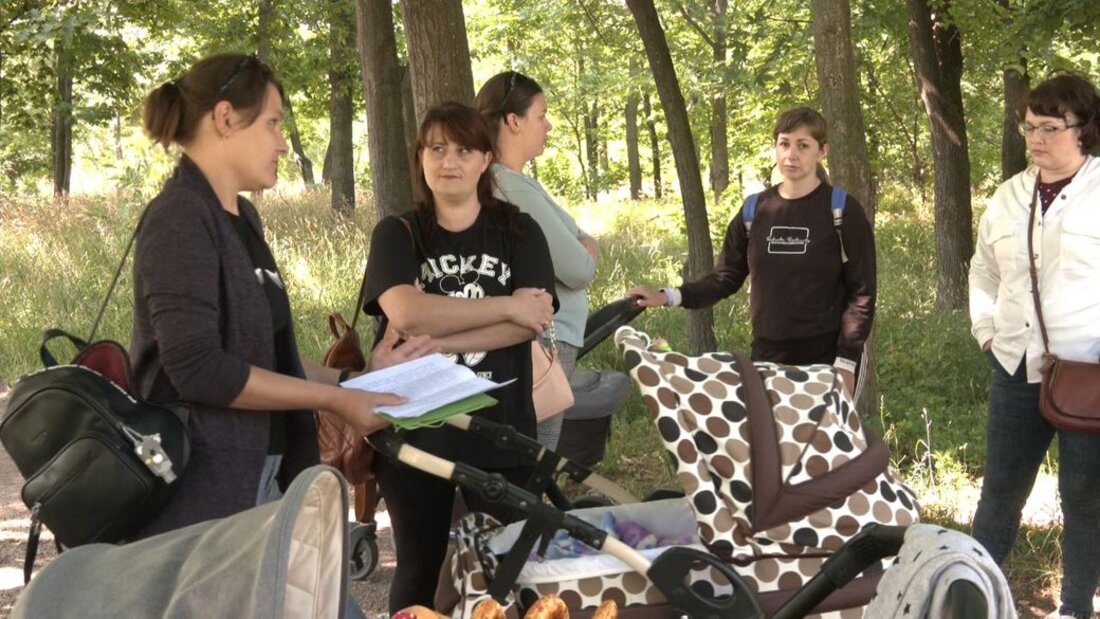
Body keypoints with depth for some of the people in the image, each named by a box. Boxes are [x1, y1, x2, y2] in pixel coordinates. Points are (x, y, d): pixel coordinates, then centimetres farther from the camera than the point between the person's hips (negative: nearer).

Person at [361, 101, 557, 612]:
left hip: (500, 428, 0)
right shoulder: (397, 235, 3)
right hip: (414, 428, 0)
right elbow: (405, 313, -16)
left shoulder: (518, 231, 5)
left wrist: (433, 343, -17)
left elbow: (532, 321, -10)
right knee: (419, 570, 11)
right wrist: (506, 305, -14)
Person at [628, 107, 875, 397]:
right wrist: (668, 297, -5)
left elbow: (861, 292, -6)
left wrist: (845, 363, -14)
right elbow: (726, 278, 9)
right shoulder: (755, 210, 6)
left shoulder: (843, 211, -5)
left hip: (825, 359, -3)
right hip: (767, 357, 4)